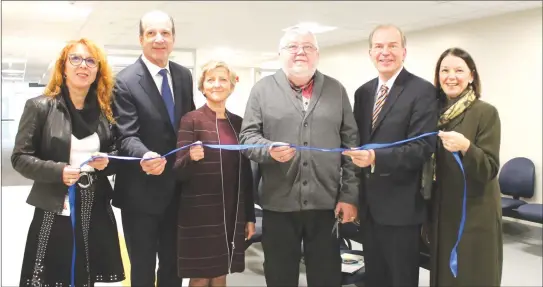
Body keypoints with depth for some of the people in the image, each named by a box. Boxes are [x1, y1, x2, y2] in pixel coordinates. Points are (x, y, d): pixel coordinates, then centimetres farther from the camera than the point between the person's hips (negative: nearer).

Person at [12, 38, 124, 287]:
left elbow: (116, 153, 15)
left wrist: (107, 162, -8)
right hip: (54, 213, -3)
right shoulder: (40, 106, -4)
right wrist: (58, 171, -20)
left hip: (96, 212, 4)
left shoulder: (105, 111, 8)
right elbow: (20, 157, -5)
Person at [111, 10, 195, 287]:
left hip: (177, 188, 5)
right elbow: (127, 136, -21)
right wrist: (144, 157, -40)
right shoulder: (126, 81, -14)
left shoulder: (184, 75, 4)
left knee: (173, 265, 21)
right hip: (141, 191, -5)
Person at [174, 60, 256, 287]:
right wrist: (191, 158, -31)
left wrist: (250, 216, 11)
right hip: (200, 213, -4)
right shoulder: (191, 120, -6)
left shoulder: (238, 123, 8)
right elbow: (179, 172, -9)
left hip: (231, 213, 4)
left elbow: (246, 173, 11)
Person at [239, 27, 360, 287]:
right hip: (279, 204, -1)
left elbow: (351, 144, 6)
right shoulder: (263, 89, 5)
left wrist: (350, 195, 0)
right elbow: (248, 135, 2)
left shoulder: (336, 90, 9)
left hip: (327, 203, 1)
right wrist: (269, 149, -20)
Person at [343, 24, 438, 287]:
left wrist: (376, 158, -32)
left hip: (400, 205, -6)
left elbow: (423, 147, -18)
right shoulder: (363, 92, 11)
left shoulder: (422, 91, -10)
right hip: (368, 204, 6)